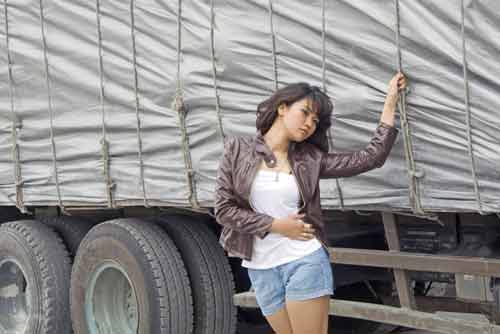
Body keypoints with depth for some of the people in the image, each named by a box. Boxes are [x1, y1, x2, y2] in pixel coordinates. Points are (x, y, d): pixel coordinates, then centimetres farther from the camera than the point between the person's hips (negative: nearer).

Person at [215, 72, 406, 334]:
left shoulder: (310, 159, 2)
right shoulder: (237, 150, 0)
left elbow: (371, 157, -2)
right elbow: (223, 209, -4)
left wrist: (390, 103, -3)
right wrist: (277, 225, -10)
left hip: (305, 262, 0)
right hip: (261, 269, 1)